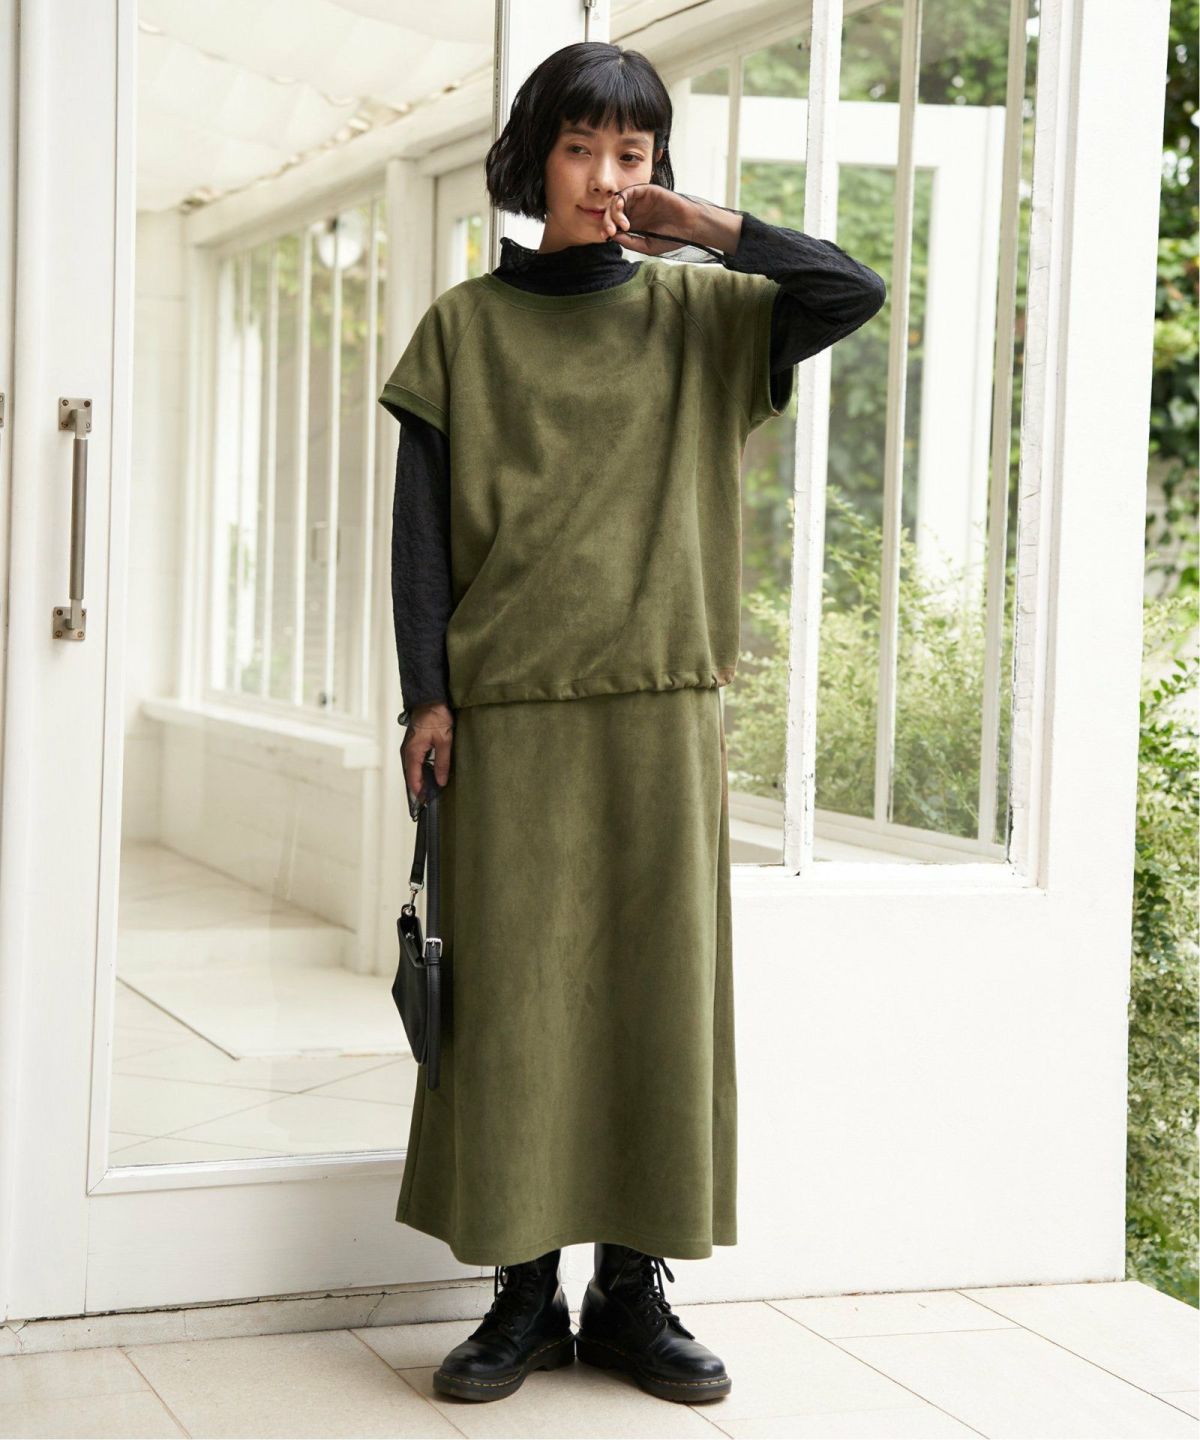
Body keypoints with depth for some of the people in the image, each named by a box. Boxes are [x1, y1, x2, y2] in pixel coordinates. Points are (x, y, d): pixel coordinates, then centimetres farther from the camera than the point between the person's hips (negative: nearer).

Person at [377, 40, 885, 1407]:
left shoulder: (698, 311, 10)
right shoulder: (465, 327, 9)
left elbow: (853, 290, -5)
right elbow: (424, 526, 6)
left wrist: (707, 225, -4)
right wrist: (427, 694, -2)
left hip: (662, 704, 1)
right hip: (509, 713, -1)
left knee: (662, 987, 2)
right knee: (511, 996, 0)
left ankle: (634, 1288, 13)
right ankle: (523, 1291, 10)